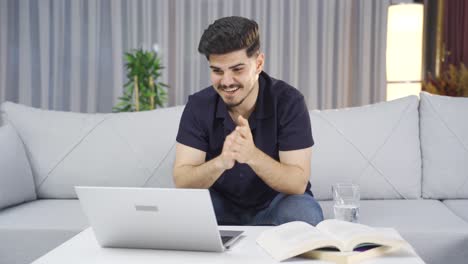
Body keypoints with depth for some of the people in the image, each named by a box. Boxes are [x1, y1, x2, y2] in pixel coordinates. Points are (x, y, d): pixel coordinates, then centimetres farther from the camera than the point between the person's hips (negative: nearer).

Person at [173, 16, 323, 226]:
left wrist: (253, 155, -42)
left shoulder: (288, 102, -19)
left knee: (302, 213, -33)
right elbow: (181, 181, -18)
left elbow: (298, 184, -23)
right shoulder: (198, 106, -13)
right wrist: (221, 162, -40)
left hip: (276, 203, -1)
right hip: (222, 204, 1)